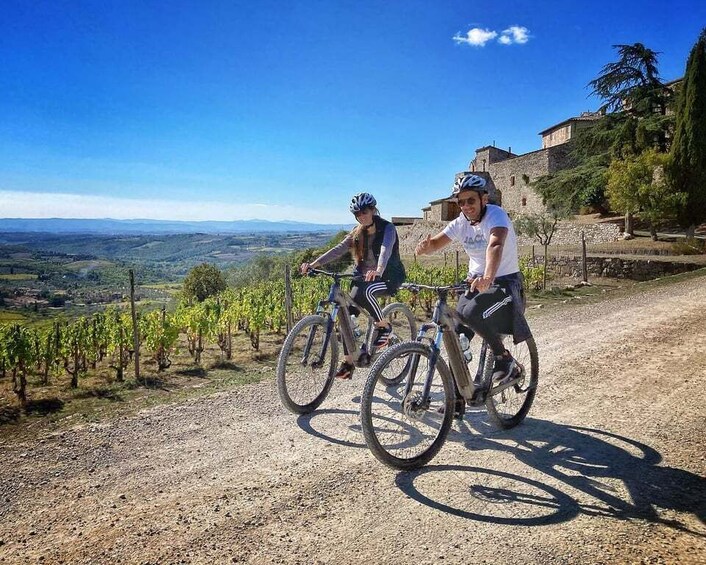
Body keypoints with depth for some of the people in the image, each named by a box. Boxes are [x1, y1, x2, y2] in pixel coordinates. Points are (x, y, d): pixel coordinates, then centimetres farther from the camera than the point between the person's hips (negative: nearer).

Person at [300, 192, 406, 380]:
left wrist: (378, 270, -55)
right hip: (364, 276, 6)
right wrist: (313, 264, -24)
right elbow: (338, 250, -8)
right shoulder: (357, 232, 4)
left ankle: (383, 326, -12)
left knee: (365, 292, -37)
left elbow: (386, 249, -33)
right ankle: (348, 361, 0)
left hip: (389, 276, -6)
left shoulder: (387, 228, -13)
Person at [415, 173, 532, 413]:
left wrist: (488, 277, -57)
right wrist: (425, 246, -31)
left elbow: (495, 245, -38)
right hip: (475, 282, 6)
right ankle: (457, 398, 12)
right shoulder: (460, 223, 0)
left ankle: (506, 361, -10)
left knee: (471, 313, -33)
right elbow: (436, 243, -5)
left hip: (504, 282, -6)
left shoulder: (496, 215, -19)